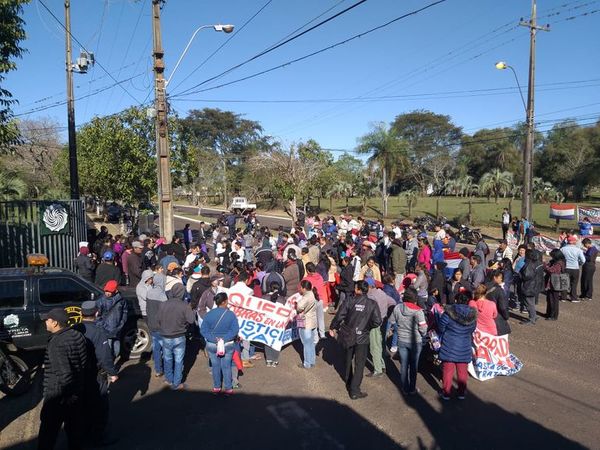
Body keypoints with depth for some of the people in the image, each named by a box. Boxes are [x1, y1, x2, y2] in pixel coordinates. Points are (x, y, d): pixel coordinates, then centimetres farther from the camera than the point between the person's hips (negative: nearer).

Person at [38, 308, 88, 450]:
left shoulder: (57, 343, -25)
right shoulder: (78, 335, -1)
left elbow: (64, 375, -29)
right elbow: (85, 363, 7)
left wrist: (54, 397, -17)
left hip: (58, 396, -7)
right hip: (77, 393, 7)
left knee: (48, 433, 10)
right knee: (74, 428, 22)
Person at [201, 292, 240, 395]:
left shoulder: (209, 314, -10)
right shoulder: (231, 314, -15)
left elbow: (203, 330, -10)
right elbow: (235, 330, -18)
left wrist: (214, 339, -14)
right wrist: (224, 339, -16)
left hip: (212, 345, 1)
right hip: (227, 345, -1)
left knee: (215, 366, 16)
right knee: (226, 366, 11)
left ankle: (216, 387, 28)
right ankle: (228, 388, 19)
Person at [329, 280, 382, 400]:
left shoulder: (349, 302, -13)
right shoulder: (372, 304, -11)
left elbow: (339, 317, -15)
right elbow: (377, 322, -15)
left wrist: (332, 328, 2)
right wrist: (367, 326, 4)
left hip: (348, 336, 2)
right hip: (362, 338, -2)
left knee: (348, 360, 24)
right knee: (359, 364, 8)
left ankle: (349, 382, 42)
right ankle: (354, 391, 7)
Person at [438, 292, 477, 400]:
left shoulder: (448, 313, -19)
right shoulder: (473, 315, -8)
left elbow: (440, 328, -8)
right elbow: (472, 330, 6)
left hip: (449, 348, -3)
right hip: (465, 350, 3)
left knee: (447, 371, 12)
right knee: (462, 372, 18)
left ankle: (446, 393, 24)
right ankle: (462, 393, 31)